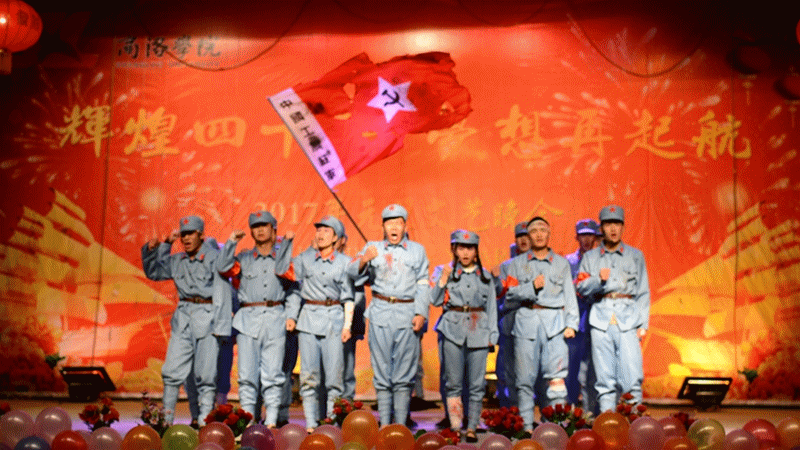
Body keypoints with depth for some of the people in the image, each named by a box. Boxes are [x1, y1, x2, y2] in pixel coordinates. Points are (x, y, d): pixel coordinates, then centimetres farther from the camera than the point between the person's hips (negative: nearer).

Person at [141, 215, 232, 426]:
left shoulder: (214, 258, -5)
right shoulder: (177, 261, 12)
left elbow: (222, 293, -9)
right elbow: (153, 272, 25)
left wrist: (220, 325, -15)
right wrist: (152, 250, 9)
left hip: (207, 317, -5)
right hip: (183, 316, 5)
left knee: (205, 373, -2)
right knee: (172, 371, 2)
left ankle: (204, 422, 5)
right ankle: (166, 420, 10)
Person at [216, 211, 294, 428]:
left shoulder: (283, 257, 16)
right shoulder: (243, 258, 16)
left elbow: (281, 269, -5)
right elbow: (223, 267, 1)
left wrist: (287, 242, -4)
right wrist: (232, 241, 3)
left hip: (276, 317, -1)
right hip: (248, 318, 1)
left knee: (273, 373, -3)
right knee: (247, 372, -3)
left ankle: (271, 420, 1)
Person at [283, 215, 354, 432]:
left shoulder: (344, 262, 6)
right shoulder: (304, 259, 10)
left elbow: (348, 297, 5)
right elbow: (294, 288, 13)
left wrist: (347, 325, -2)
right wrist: (291, 316, 4)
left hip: (334, 317, -1)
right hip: (308, 316, 2)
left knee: (334, 373, -4)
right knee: (308, 375, -1)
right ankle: (311, 424, 6)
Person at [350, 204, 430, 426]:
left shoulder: (417, 250, 14)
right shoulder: (372, 247, 13)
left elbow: (423, 285, 11)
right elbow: (353, 274, 1)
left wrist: (421, 313, -1)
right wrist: (363, 260, -20)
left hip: (407, 313, 0)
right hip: (380, 312, 0)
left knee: (404, 372, -1)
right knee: (381, 369, 2)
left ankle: (401, 425, 6)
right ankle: (384, 424, 9)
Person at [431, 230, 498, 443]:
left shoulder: (485, 276, 14)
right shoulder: (443, 271, 9)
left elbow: (491, 307, 15)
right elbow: (435, 300, 0)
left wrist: (492, 334, 8)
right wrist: (444, 278, -10)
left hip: (478, 330, 2)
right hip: (452, 330, -1)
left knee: (477, 383, -1)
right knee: (453, 382, -2)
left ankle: (472, 428, 8)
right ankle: (455, 428, 7)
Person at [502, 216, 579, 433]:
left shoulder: (562, 263, 17)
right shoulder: (518, 263, 15)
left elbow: (570, 295, 14)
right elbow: (510, 295, 7)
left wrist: (571, 323, 4)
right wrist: (532, 286, -8)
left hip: (554, 320, 0)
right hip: (526, 320, 0)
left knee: (556, 376, -10)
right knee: (525, 378, 0)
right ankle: (525, 426, 6)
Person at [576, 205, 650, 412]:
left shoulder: (636, 255, 14)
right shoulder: (590, 257, 16)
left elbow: (643, 292, 12)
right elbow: (581, 287, 7)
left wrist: (643, 323, 3)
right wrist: (599, 279, -12)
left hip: (628, 317, -1)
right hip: (601, 318, 1)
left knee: (632, 374, -9)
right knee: (604, 376, -1)